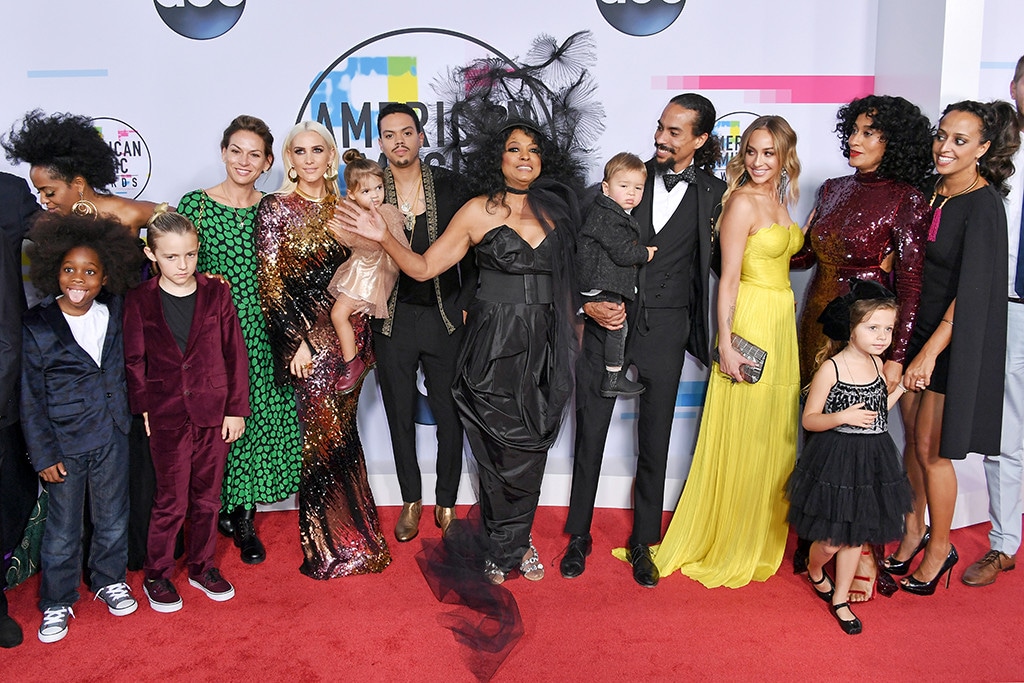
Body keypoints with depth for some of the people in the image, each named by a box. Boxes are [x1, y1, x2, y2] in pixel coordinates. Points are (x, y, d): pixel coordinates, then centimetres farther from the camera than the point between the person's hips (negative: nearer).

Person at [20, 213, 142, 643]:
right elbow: (31, 397, -8)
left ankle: (109, 581, 40)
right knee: (63, 530, 10)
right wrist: (44, 455, -8)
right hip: (65, 444, -3)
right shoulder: (38, 326, -12)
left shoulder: (115, 313, -4)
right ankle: (56, 603, 30)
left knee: (113, 518, 18)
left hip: (112, 436, 3)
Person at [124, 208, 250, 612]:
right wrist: (144, 407, -3)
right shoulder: (139, 301, -4)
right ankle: (156, 575, 23)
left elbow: (235, 353, 0)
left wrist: (237, 408, -1)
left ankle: (202, 567, 30)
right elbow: (134, 360, 2)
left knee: (207, 497, 12)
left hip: (214, 412, 2)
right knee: (171, 501, 4)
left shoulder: (216, 294, -2)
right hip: (167, 415, -1)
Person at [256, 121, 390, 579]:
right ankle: (329, 547, 15)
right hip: (308, 334, -4)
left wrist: (363, 336, 8)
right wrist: (299, 341, -13)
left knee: (343, 434, 11)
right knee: (325, 436, 0)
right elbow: (271, 282, -7)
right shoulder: (276, 209, -3)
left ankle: (352, 532, 26)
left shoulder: (340, 208, 11)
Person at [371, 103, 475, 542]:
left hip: (445, 317, 0)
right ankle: (411, 501, 29)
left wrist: (465, 305, -3)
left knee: (448, 414, 7)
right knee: (400, 414, 11)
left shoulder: (450, 185, -1)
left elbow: (472, 251, 2)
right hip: (392, 320, 1)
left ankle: (446, 502, 25)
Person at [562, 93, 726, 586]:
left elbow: (711, 263, 7)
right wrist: (587, 302, -8)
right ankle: (579, 536, 25)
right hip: (608, 322, 0)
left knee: (655, 441, 10)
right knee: (589, 433, 7)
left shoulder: (713, 194, 1)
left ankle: (643, 543, 28)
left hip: (664, 328, 0)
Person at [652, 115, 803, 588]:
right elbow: (729, 278, -15)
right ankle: (726, 545, 15)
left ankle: (761, 540, 28)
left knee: (773, 438, 14)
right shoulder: (742, 201, -11)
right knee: (740, 438, -1)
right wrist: (727, 344, -19)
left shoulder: (779, 201, 13)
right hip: (750, 323, -8)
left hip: (782, 327, 8)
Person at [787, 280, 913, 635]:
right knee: (831, 540, 3)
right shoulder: (831, 368, -16)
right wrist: (843, 417, -27)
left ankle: (840, 598, 31)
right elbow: (809, 419, -13)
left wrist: (901, 388, 5)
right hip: (835, 461, -6)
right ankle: (814, 570, 38)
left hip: (872, 459, 6)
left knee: (856, 535, 13)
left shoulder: (877, 363, 3)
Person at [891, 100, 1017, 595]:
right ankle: (914, 530, 31)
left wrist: (930, 352, -22)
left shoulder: (982, 205, -17)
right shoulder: (931, 192, 4)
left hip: (956, 340, -6)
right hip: (921, 327, 6)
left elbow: (971, 291, -20)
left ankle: (940, 547, 22)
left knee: (932, 448, 2)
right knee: (914, 435, 14)